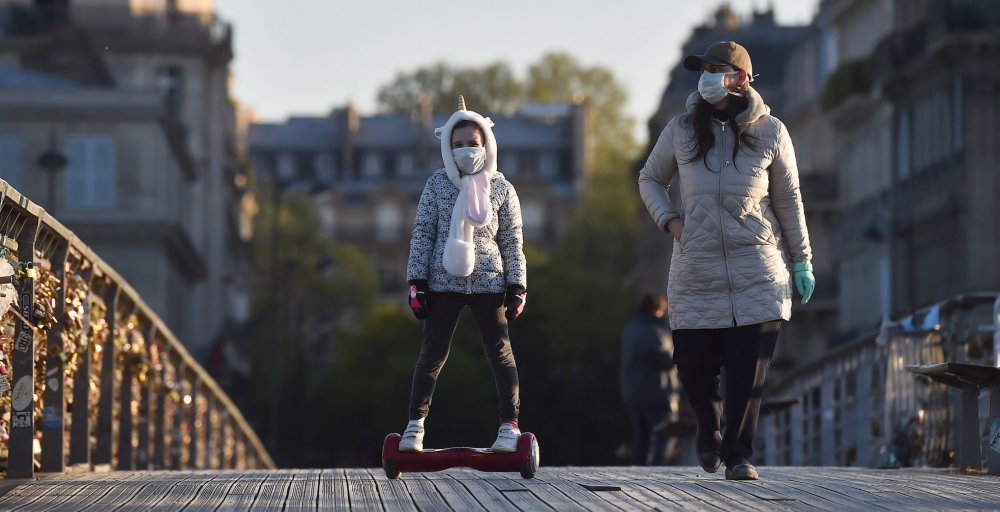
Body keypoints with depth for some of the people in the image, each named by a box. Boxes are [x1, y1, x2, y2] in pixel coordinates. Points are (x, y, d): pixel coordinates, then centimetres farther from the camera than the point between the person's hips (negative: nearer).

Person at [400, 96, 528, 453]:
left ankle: (509, 425, 2)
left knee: (500, 352, -2)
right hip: (443, 283, 0)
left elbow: (512, 242, 7)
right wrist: (417, 282, -3)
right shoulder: (436, 185, 4)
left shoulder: (501, 189, 5)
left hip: (488, 282, 0)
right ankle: (415, 425, 7)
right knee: (433, 354, 0)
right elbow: (422, 234, 3)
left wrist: (517, 287, 1)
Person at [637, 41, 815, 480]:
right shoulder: (682, 131, 6)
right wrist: (668, 218, 3)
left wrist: (801, 260, 10)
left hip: (757, 273, -1)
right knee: (693, 365, 1)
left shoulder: (769, 132, 3)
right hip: (696, 273, 1)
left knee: (748, 369, -8)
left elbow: (788, 200, 10)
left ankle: (738, 454, 1)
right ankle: (708, 432, 30)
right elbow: (650, 179, 21)